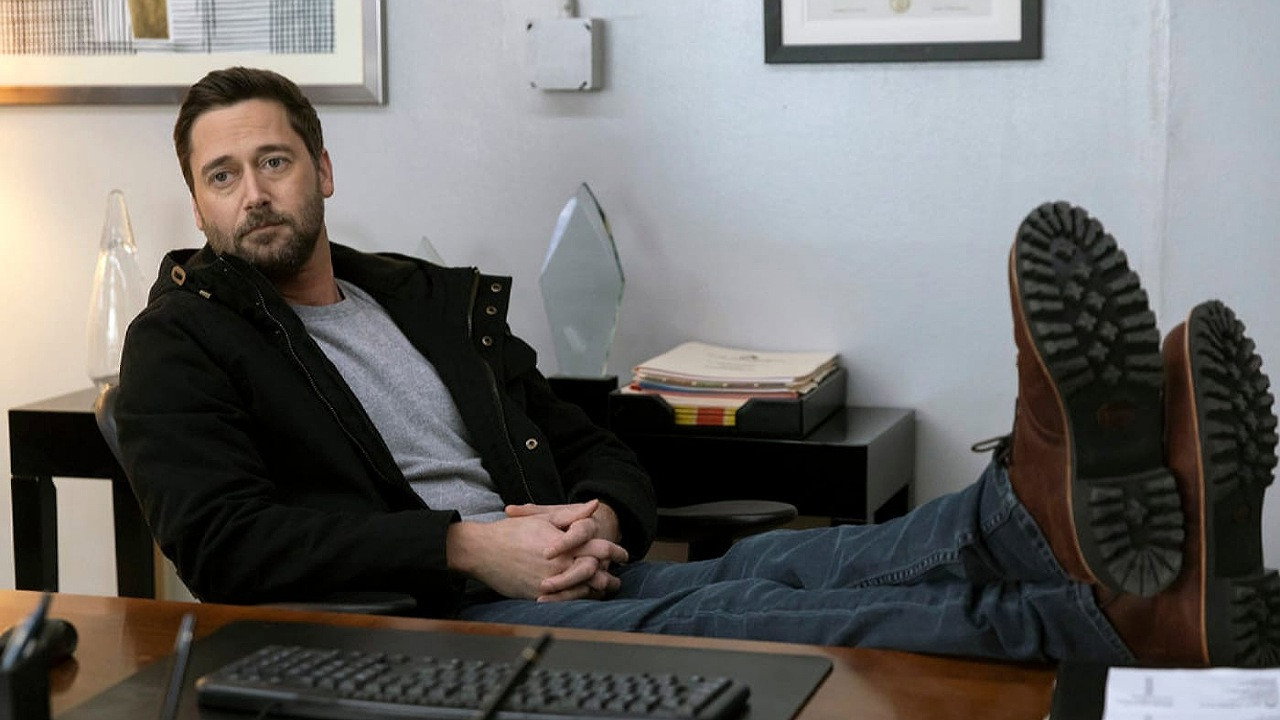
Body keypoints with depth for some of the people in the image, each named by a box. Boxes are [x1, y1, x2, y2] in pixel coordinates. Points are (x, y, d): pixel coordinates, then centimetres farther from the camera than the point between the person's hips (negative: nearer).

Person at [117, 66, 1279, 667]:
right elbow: (222, 540, -8)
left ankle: (1065, 513, -55)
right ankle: (1117, 613, -53)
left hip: (557, 580, 6)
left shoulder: (436, 304, 23)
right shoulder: (185, 342, 9)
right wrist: (467, 547, -16)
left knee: (770, 565, -26)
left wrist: (599, 518, -4)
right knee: (681, 622, -33)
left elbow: (604, 455, 23)